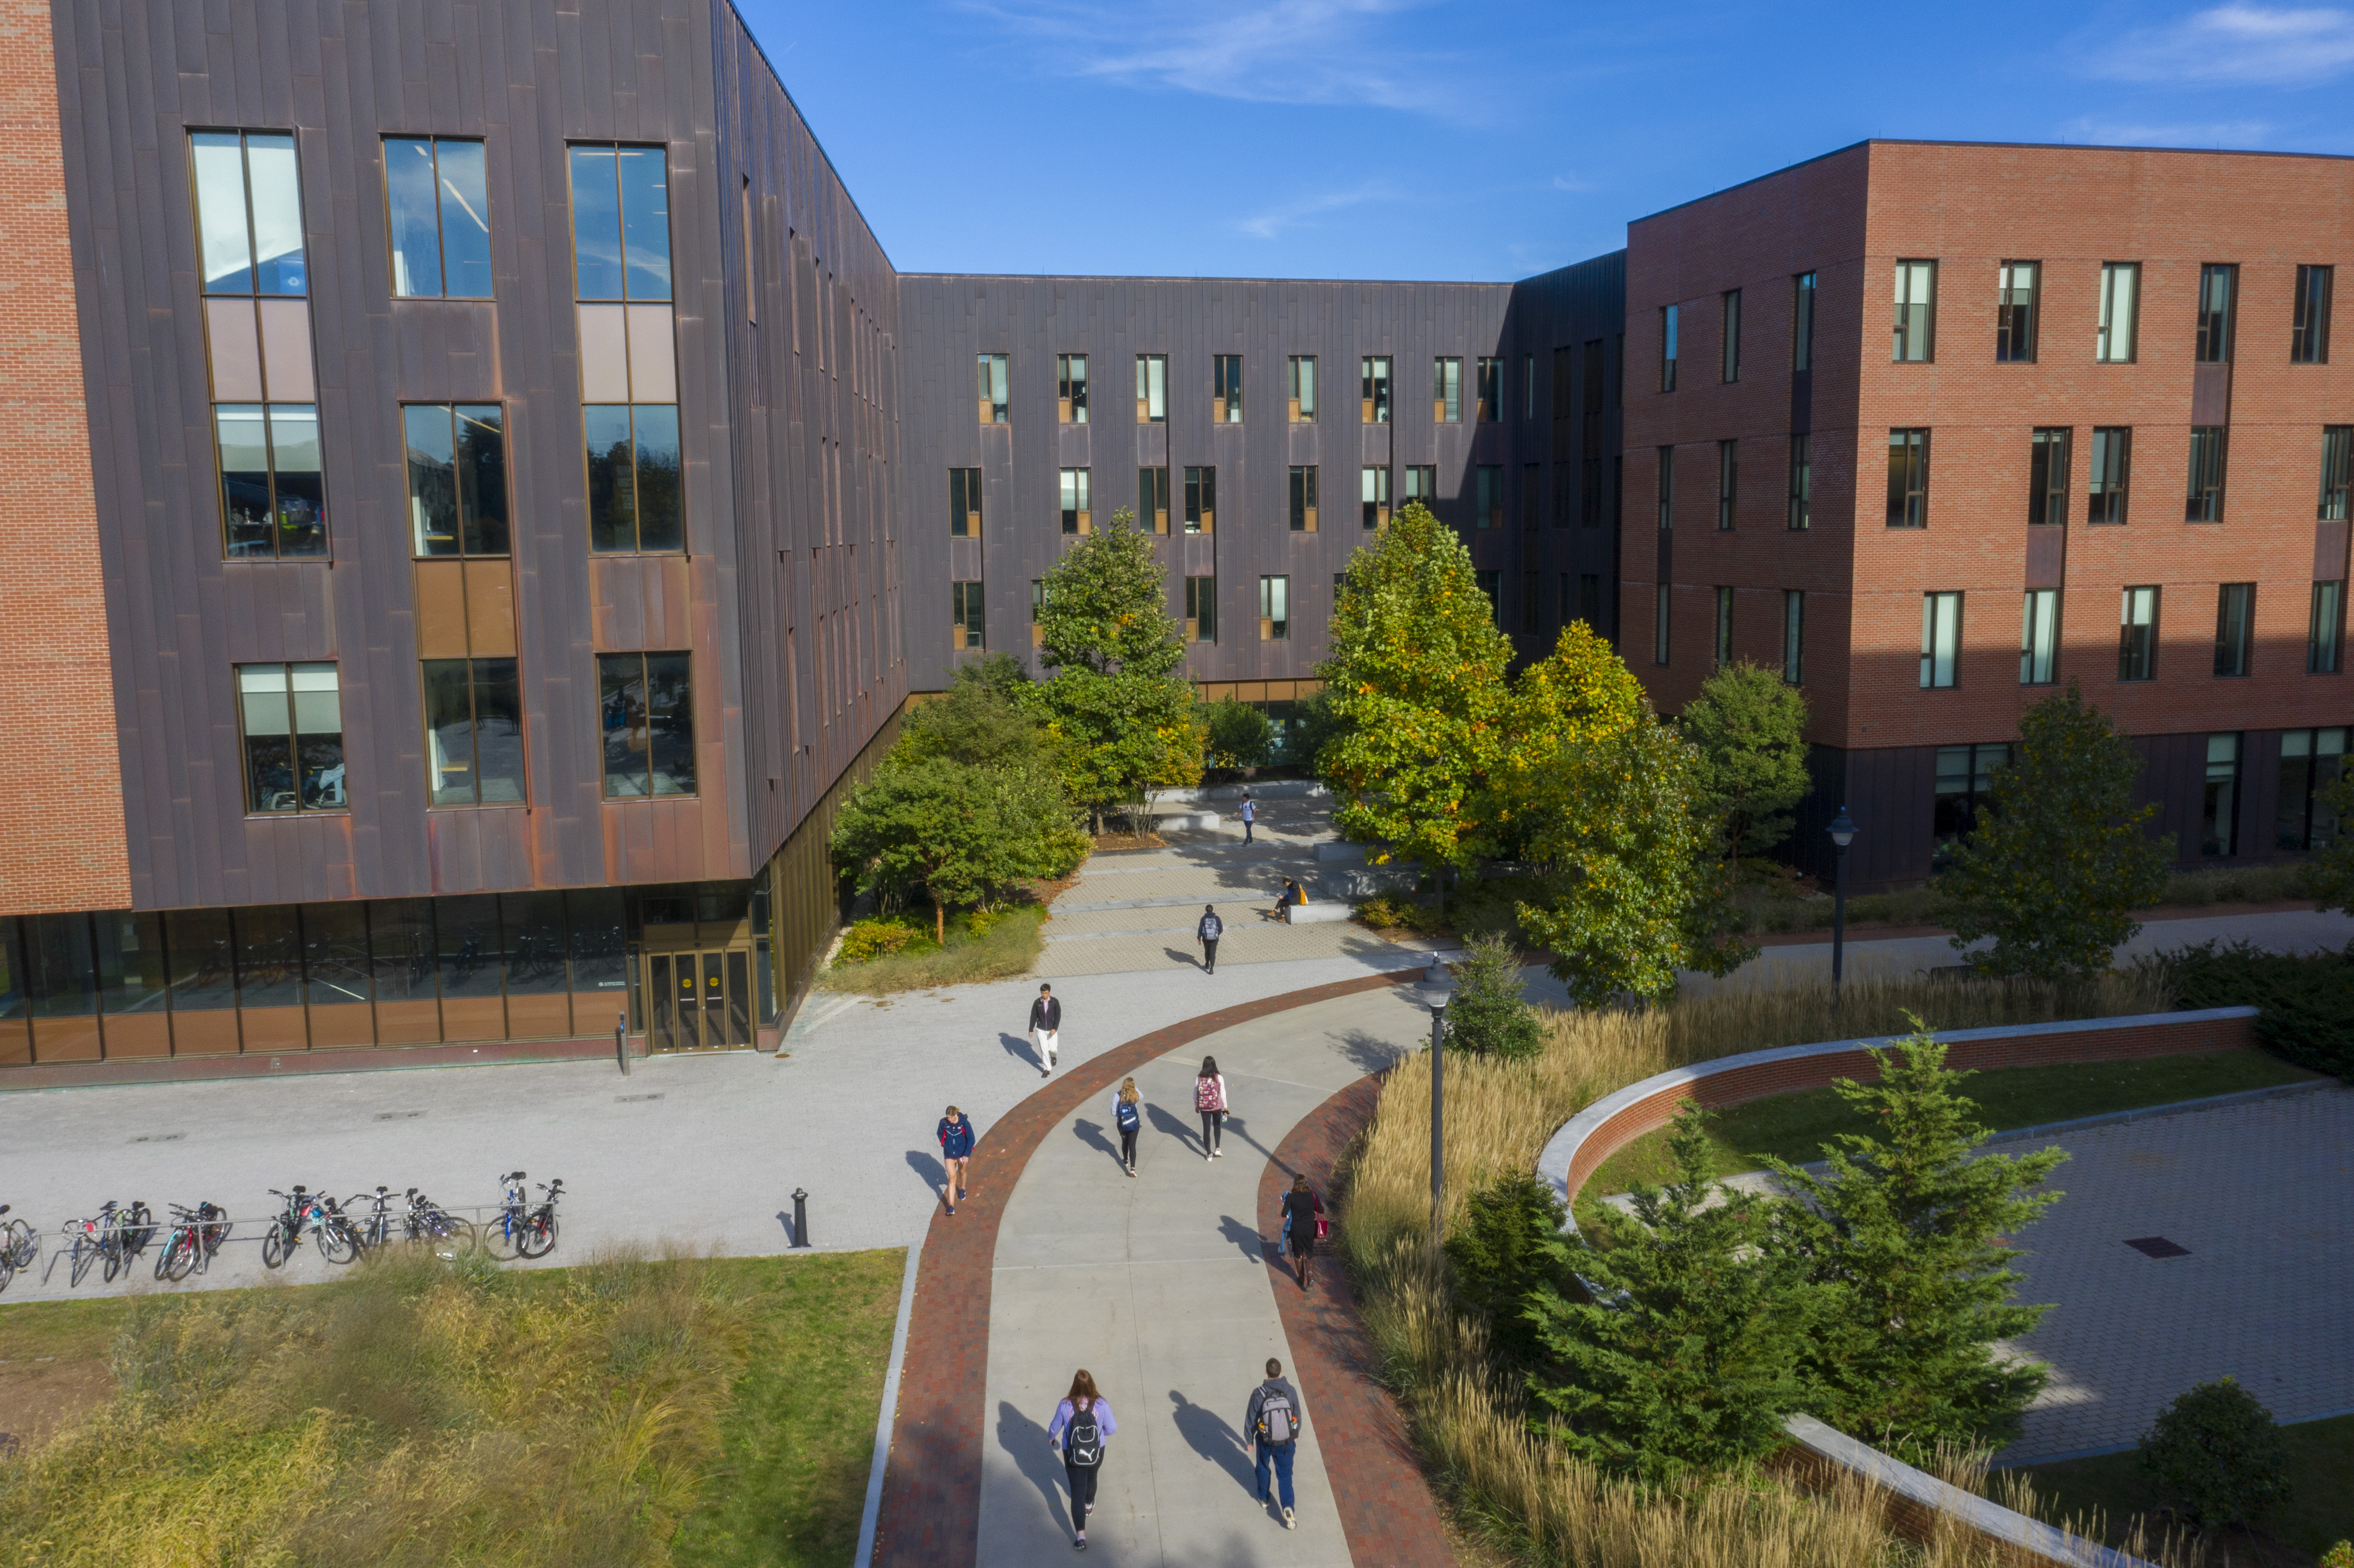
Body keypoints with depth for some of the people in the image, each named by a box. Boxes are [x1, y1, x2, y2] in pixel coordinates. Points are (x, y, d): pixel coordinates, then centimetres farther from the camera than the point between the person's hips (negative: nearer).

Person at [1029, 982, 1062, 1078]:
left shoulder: (1055, 1002, -13)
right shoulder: (1037, 1002, -9)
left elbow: (1058, 1016, -13)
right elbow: (1033, 1016, -2)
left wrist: (1055, 1029, -24)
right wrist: (1031, 1030, 1)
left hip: (1052, 1030, -1)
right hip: (1041, 1030, 1)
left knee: (1052, 1048, 2)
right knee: (1044, 1050, 1)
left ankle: (1053, 1056, 39)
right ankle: (1047, 1069, 13)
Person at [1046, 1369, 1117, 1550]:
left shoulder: (1065, 1405, -22)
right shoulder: (1101, 1404, -22)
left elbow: (1055, 1428, -6)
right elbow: (1112, 1428, -11)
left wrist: (1051, 1438, 16)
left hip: (1072, 1455, -2)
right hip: (1097, 1453, 2)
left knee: (1077, 1492, 10)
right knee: (1091, 1477, 32)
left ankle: (1081, 1537, 6)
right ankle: (1089, 1505, 60)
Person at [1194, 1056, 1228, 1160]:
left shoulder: (1199, 1078, -11)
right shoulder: (1219, 1078, -13)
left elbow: (1195, 1095, -3)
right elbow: (1223, 1094, -8)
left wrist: (1196, 1106, 13)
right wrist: (1226, 1108, 4)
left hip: (1204, 1107, 0)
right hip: (1217, 1106, 0)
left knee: (1206, 1129, 12)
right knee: (1217, 1125, 26)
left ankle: (1209, 1154, 19)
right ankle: (1217, 1149, 22)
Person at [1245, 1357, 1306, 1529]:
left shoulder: (1258, 1394, -23)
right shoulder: (1291, 1391, -18)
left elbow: (1250, 1420, -11)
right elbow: (1298, 1415, -3)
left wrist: (1250, 1440, 7)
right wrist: (1296, 1434, 16)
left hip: (1265, 1440, 0)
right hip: (1287, 1441, 0)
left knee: (1263, 1466, 29)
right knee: (1285, 1475, 16)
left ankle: (1263, 1497, 49)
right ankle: (1288, 1508, -1)